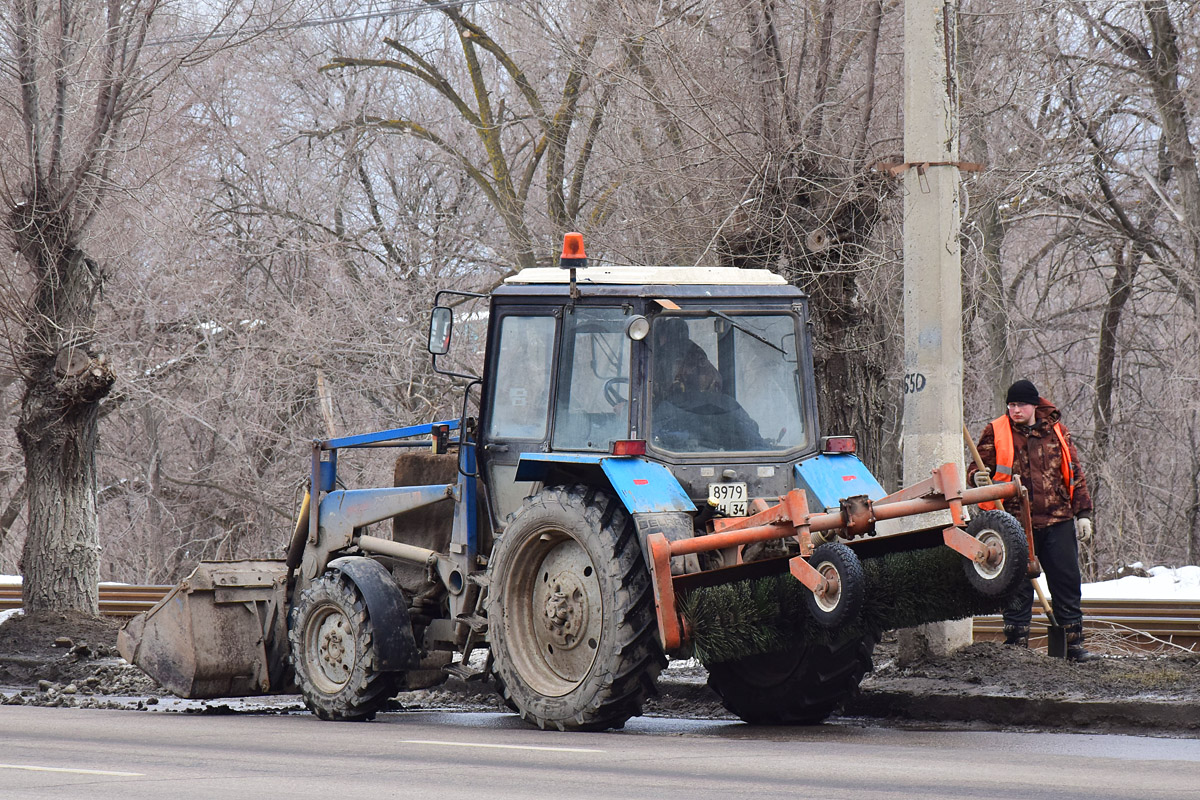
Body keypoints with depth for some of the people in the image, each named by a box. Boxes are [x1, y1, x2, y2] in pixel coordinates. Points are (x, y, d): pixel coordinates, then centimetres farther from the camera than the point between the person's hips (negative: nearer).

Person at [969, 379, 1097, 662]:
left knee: (1066, 582, 3)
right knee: (1017, 587, 2)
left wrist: (1082, 513, 10)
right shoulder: (996, 432, 4)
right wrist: (978, 477, -18)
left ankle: (1073, 641, 10)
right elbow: (979, 467, 7)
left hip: (1057, 522, 2)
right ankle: (1016, 645, 9)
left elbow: (1074, 473, 14)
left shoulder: (1056, 431, 9)